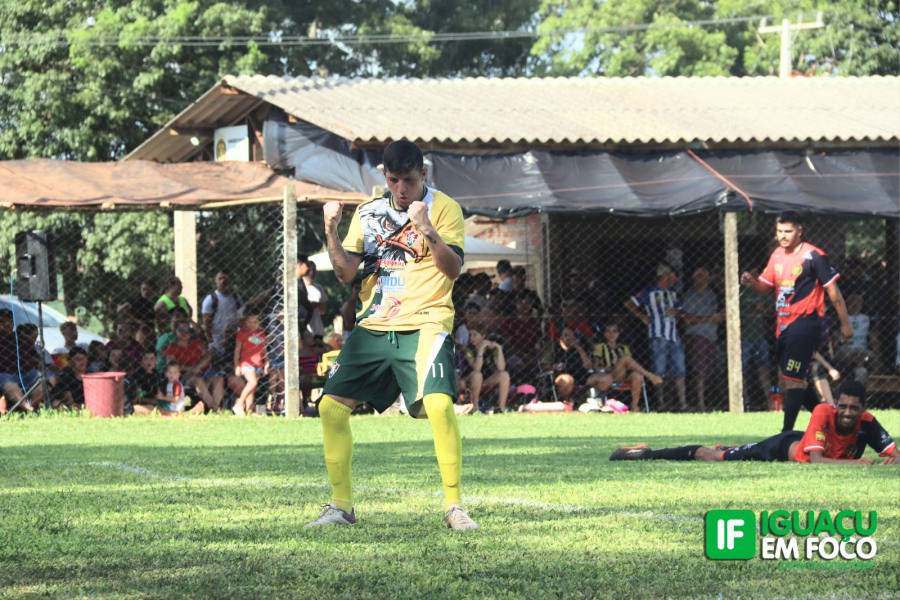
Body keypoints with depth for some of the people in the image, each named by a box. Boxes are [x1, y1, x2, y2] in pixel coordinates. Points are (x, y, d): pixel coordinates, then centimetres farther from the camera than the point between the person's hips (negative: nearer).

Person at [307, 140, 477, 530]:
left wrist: (428, 231, -27)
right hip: (373, 326, 5)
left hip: (424, 324, -5)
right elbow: (345, 272, 7)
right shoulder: (368, 212, 11)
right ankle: (341, 506, 12)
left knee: (438, 403, -26)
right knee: (332, 406, -1)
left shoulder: (443, 208, -1)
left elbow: (454, 269, -12)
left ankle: (453, 506, -15)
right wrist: (331, 231, -8)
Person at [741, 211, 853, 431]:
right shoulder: (777, 255, 11)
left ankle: (787, 432, -15)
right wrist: (751, 282, -4)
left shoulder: (813, 256, -11)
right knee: (793, 379, 15)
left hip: (805, 323, -8)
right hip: (783, 326, 8)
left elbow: (833, 290, -8)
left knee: (792, 379, -14)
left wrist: (845, 323, -6)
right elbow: (765, 287, 19)